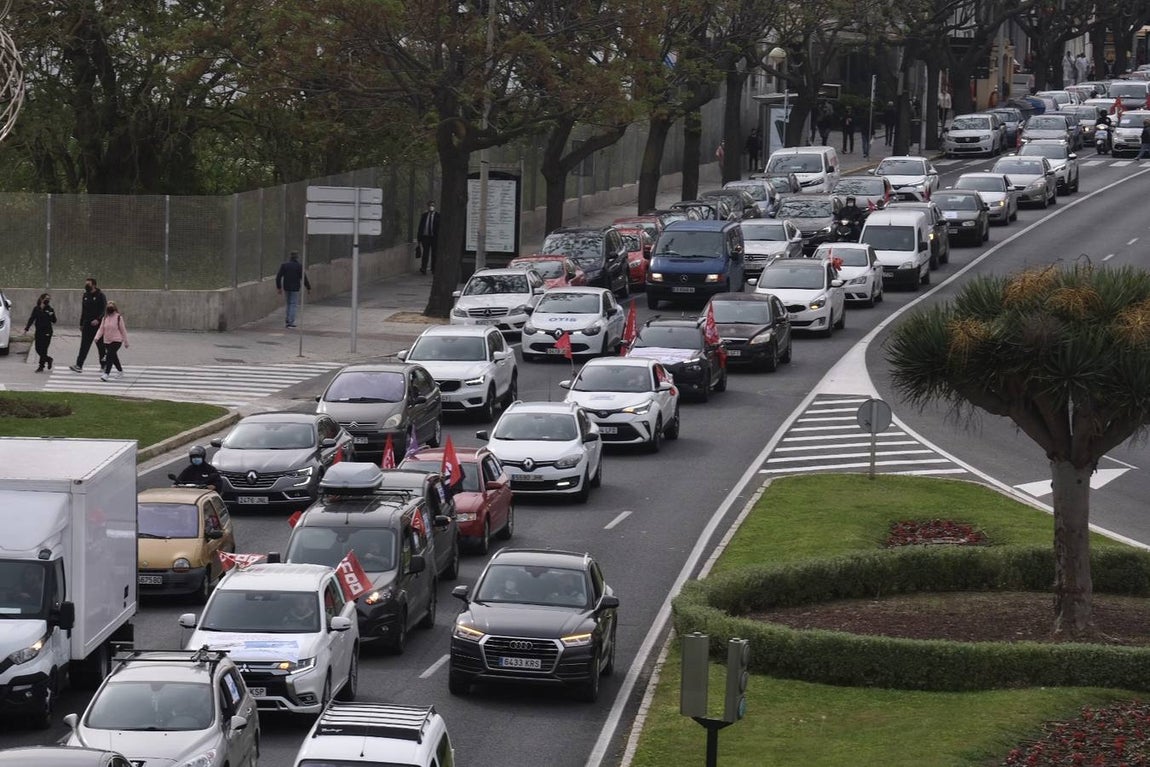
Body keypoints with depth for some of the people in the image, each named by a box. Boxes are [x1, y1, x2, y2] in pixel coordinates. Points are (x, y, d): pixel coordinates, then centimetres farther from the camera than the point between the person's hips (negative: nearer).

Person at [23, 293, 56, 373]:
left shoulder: (50, 310, -3)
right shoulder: (36, 309, 3)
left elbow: (54, 321, -4)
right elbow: (31, 319, 9)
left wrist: (52, 315, -24)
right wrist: (26, 328, 4)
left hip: (47, 332, -4)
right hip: (38, 331, 4)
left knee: (43, 349, -4)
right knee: (38, 349, 5)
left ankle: (41, 367, 2)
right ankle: (48, 359, 29)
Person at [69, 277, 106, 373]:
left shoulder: (100, 295, -7)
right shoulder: (85, 295, 11)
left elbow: (104, 310, -12)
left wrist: (98, 319, -25)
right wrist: (81, 324, 17)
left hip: (97, 325, -5)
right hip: (87, 325, 5)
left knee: (101, 345, 7)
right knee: (84, 345, -4)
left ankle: (103, 365, 20)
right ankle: (79, 366, -11)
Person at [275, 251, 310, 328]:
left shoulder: (284, 265, 2)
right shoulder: (299, 266, -9)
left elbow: (278, 277, 2)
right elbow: (304, 278, -9)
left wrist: (278, 287, 9)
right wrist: (308, 287, 1)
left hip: (286, 287, 4)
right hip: (295, 288, -4)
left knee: (288, 304, 19)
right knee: (294, 305, 1)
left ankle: (286, 321, 16)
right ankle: (291, 322, -5)